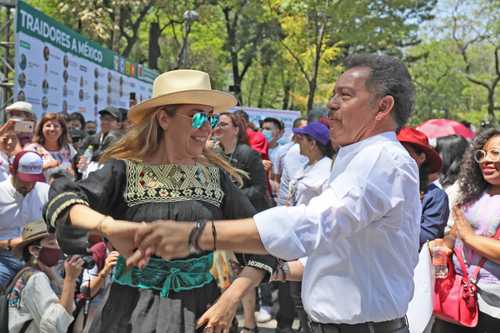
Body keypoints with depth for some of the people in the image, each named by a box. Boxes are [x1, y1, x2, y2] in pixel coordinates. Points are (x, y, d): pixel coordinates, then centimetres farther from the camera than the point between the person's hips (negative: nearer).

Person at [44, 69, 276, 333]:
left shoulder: (216, 175, 2)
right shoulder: (125, 170, -6)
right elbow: (62, 200, -18)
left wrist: (231, 299, -12)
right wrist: (108, 226, -37)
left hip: (201, 309, 3)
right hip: (133, 311, -2)